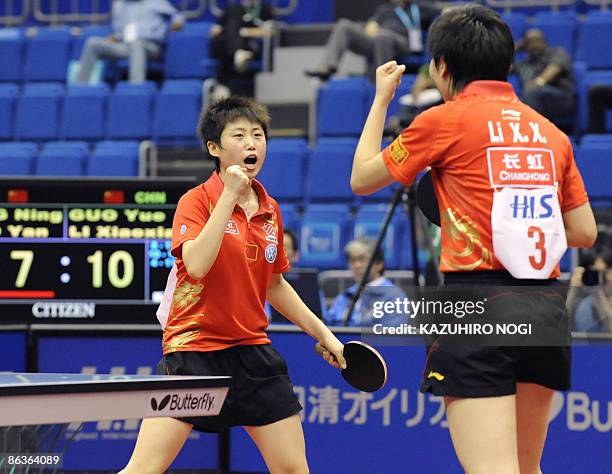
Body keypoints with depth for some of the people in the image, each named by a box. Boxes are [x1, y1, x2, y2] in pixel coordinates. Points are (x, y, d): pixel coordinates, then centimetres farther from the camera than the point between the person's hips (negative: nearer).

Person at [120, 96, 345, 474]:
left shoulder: (271, 211, 8)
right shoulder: (196, 201, -8)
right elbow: (196, 266, -27)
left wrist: (322, 333, 19)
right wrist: (230, 195, -24)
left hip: (252, 351, 6)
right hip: (194, 347, -5)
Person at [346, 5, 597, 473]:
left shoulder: (446, 120, 0)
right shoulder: (550, 132, 14)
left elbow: (362, 179, 12)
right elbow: (585, 232, 15)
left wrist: (382, 98, 23)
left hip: (480, 303, -6)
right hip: (548, 307, 6)